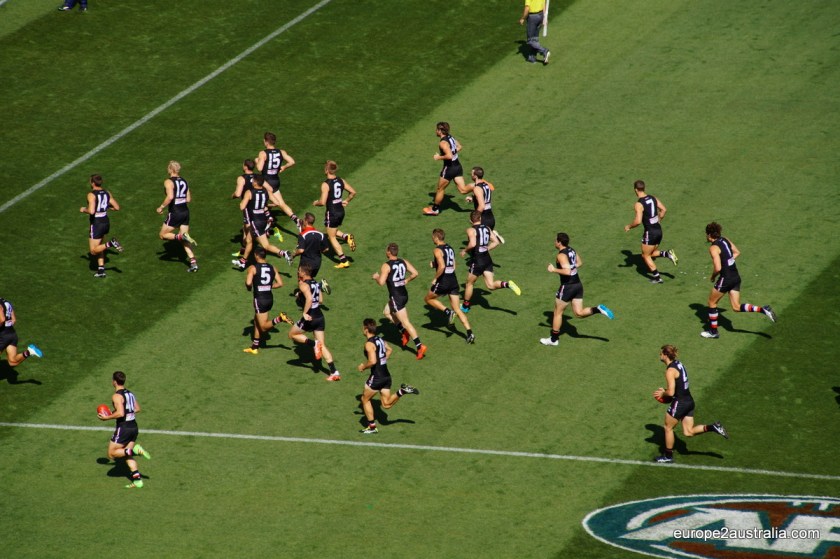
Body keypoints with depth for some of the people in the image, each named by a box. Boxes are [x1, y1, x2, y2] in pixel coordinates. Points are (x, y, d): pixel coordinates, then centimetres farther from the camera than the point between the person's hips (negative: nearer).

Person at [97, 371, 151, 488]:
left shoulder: (117, 396, -14)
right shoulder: (130, 393, 11)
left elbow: (120, 413, -25)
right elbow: (137, 409, 22)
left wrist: (107, 417, -11)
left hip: (123, 427, -8)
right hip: (133, 426, 8)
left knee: (112, 454, 3)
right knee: (127, 455, 15)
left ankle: (135, 450, -13)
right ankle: (137, 480, 6)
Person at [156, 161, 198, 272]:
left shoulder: (169, 182, -11)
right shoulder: (184, 182, 9)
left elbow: (170, 197, -25)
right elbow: (188, 199, 12)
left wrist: (161, 207, -13)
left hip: (175, 213, -7)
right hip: (185, 212, 7)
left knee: (163, 235, 10)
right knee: (184, 241, 13)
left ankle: (182, 237, -14)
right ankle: (193, 263, 2)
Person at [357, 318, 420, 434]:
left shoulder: (369, 344, -18)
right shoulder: (380, 340, 9)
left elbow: (372, 361, -28)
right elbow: (389, 350, 27)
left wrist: (363, 366, -10)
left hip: (376, 376, -8)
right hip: (386, 375, 8)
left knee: (365, 400, 12)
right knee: (387, 405, 15)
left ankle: (372, 427, 15)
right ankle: (402, 391, -3)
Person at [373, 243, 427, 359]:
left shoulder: (386, 266, -15)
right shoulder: (404, 262, 4)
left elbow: (381, 282, -21)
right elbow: (415, 273, 0)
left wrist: (376, 277, 0)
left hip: (396, 296, -8)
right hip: (404, 294, 8)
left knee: (405, 322, -6)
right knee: (387, 312, 28)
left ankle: (419, 346, -12)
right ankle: (405, 332, 23)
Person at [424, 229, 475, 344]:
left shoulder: (438, 250, -11)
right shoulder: (450, 249, 15)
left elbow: (442, 266, -24)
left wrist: (435, 278, -11)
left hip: (443, 282, -7)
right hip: (453, 282, 7)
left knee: (428, 299, 18)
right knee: (458, 310, 8)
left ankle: (448, 311, -2)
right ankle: (470, 333, -5)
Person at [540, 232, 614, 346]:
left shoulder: (561, 255, -19)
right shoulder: (572, 250, 8)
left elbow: (567, 272, -30)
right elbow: (580, 263, 24)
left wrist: (554, 270, -19)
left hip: (567, 286, -8)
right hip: (578, 284, 8)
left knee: (558, 312, 9)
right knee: (579, 313, 12)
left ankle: (553, 339, 18)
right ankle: (598, 309, -10)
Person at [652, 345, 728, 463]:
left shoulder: (670, 371, -20)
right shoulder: (678, 364, 8)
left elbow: (671, 392, -24)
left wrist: (662, 393, -4)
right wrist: (666, 391, 13)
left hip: (679, 403, -9)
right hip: (689, 401, 9)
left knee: (668, 428, 12)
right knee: (688, 432, 13)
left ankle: (668, 456, 24)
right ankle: (713, 427, 0)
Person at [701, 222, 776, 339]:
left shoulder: (714, 248, -18)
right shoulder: (725, 240, 7)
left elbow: (718, 268, -24)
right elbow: (737, 252, 22)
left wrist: (713, 276, -4)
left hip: (726, 278, -8)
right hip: (736, 277, 8)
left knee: (712, 303, 14)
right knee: (736, 307, 12)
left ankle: (713, 331, 23)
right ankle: (763, 309, -4)